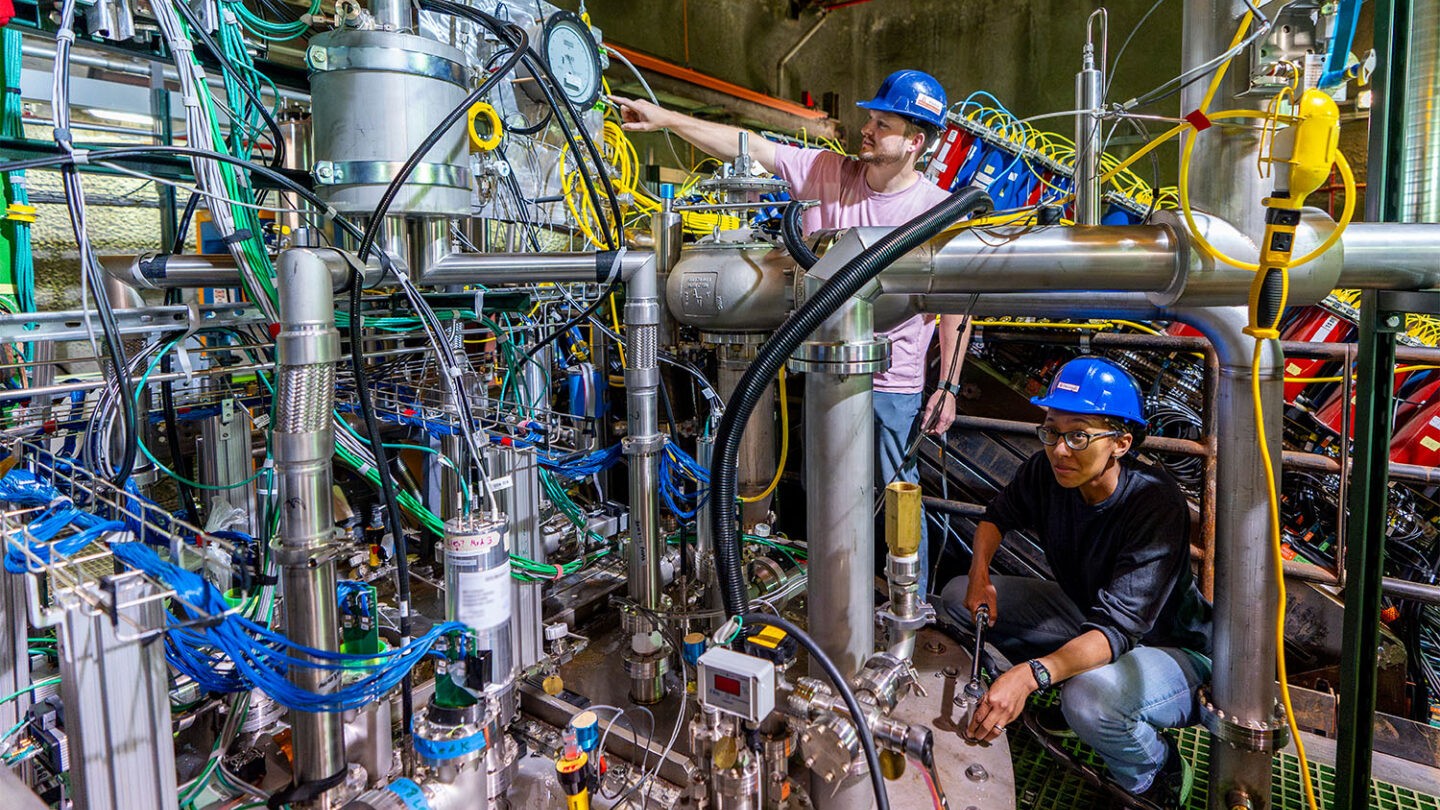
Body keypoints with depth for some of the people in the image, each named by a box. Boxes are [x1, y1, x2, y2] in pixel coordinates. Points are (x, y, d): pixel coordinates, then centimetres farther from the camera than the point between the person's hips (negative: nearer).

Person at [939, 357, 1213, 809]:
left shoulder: (1157, 504, -31)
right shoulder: (1046, 473, -14)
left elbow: (1118, 628, -38)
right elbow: (999, 514, 8)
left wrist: (1030, 674, -53)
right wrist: (980, 576, -11)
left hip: (1172, 649, -6)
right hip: (1086, 618, 7)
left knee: (1091, 695, -39)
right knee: (959, 597, -4)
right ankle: (1073, 700, 9)